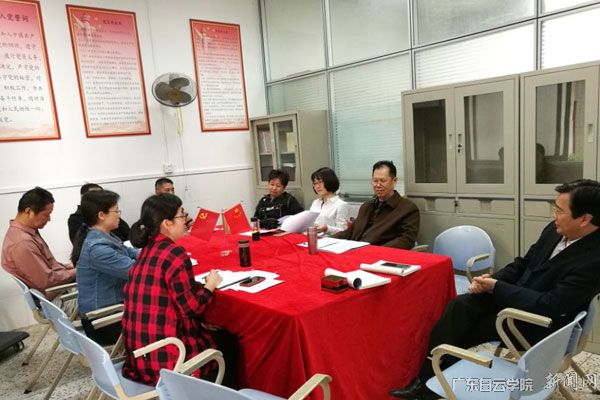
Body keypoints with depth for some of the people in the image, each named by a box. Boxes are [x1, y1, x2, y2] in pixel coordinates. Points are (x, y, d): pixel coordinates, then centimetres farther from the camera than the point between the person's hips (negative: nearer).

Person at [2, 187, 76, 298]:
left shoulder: (26, 231, 5)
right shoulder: (22, 243, -26)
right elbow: (47, 281, -24)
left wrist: (70, 266, 4)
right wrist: (75, 272, -13)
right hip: (54, 298, -9)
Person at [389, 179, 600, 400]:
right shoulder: (555, 230, -2)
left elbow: (549, 305, -27)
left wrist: (496, 287, -21)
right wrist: (492, 279, -7)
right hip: (515, 294, 7)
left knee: (460, 330, -13)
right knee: (458, 305, -16)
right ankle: (428, 378, -10)